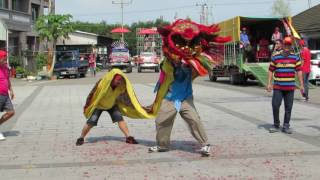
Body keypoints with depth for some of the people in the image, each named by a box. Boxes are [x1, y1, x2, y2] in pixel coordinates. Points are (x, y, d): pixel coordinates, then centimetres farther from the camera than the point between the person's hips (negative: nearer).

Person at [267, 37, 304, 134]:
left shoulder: (295, 58, 3)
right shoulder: (275, 57, 0)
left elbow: (299, 71, 3)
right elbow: (271, 71, 4)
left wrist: (301, 85, -1)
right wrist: (269, 84, -2)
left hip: (290, 87, 1)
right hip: (278, 87, -1)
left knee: (288, 107, 5)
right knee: (275, 105, -3)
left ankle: (286, 126, 14)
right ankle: (276, 125, 13)